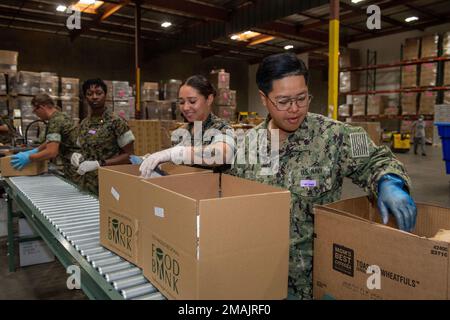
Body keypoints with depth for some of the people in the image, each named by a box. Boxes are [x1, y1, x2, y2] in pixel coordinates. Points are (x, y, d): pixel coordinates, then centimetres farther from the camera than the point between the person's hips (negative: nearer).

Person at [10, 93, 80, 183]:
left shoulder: (54, 121, -16)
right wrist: (35, 150, 18)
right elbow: (53, 141, 26)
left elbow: (51, 152, -23)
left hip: (74, 170, -9)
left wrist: (28, 158, -12)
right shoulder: (62, 116, 13)